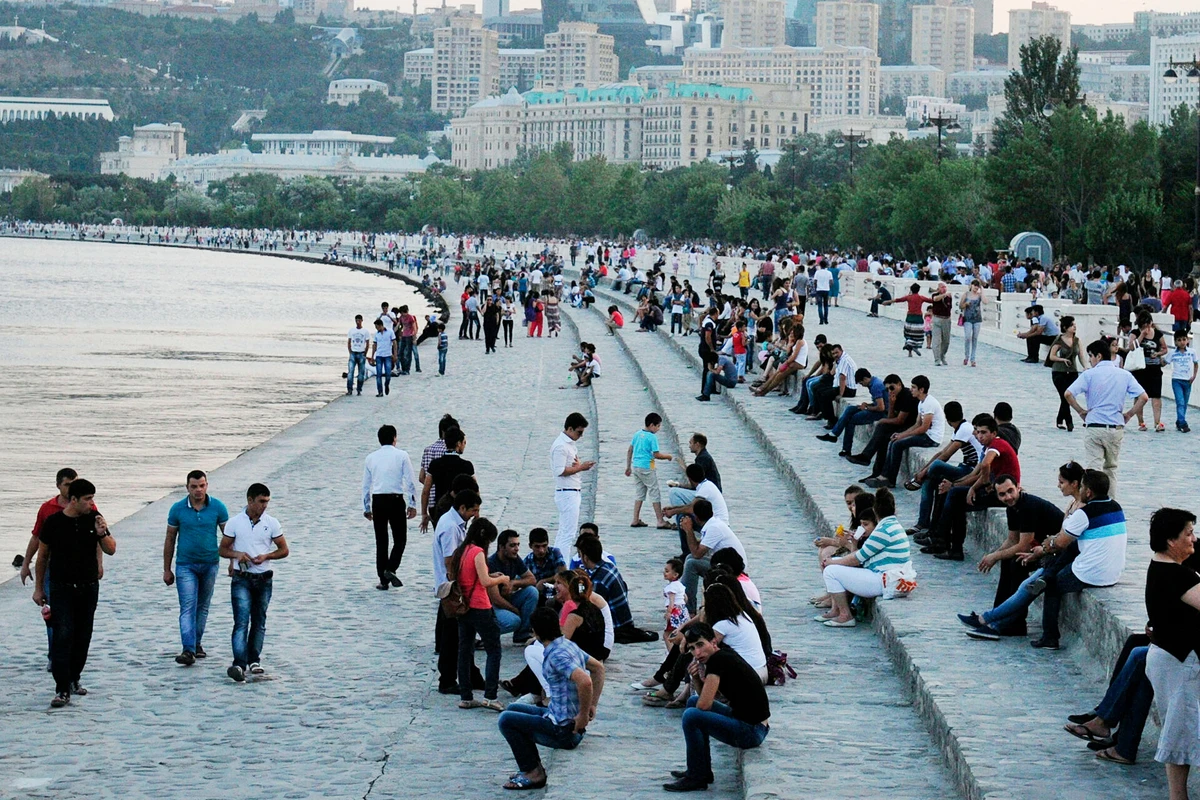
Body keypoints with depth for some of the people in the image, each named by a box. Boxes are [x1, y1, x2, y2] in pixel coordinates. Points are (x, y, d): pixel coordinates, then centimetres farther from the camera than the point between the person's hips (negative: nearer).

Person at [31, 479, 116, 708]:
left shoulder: (94, 519, 1)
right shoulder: (53, 522, -7)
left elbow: (111, 550, 5)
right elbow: (42, 556, 3)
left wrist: (102, 534, -16)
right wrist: (38, 588, 6)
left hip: (89, 587, 4)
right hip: (61, 588, -4)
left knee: (82, 637, 9)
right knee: (62, 635, -12)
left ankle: (74, 679, 25)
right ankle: (62, 689, -14)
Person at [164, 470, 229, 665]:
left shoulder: (217, 507, -4)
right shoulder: (178, 509, -5)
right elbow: (170, 540, 3)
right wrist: (166, 569, 5)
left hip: (210, 564, 2)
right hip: (185, 565, -2)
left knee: (203, 606, 13)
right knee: (188, 608, -11)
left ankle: (197, 643, 28)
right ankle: (188, 650, -19)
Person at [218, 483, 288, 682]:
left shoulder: (271, 523, 2)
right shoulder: (235, 523, -2)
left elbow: (284, 550, 6)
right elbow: (222, 550, 5)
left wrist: (266, 556, -12)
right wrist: (237, 554, -17)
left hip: (264, 578, 3)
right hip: (242, 578, -3)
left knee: (259, 621, 11)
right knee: (242, 621, -13)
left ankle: (254, 660, 23)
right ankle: (239, 664, -23)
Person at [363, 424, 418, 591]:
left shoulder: (371, 458, 8)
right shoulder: (402, 456, -2)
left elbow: (366, 485, 12)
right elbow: (410, 481, -5)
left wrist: (366, 508, 20)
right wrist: (412, 504, 0)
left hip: (378, 501, 3)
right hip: (396, 500, -3)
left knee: (381, 541, 9)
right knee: (400, 539, 7)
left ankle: (383, 580, 10)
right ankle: (390, 569, -14)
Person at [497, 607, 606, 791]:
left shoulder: (556, 655, -23)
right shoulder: (568, 645, 6)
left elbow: (585, 681, -38)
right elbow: (598, 668, 19)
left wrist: (583, 715, -25)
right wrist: (593, 706, 14)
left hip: (563, 729, -10)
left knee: (506, 720, -4)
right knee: (513, 709, 21)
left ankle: (532, 773, 3)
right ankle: (533, 767, 22)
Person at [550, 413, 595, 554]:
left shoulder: (570, 444, 16)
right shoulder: (561, 446, -16)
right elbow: (560, 471, -21)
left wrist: (580, 465, -1)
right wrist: (580, 467, -17)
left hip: (573, 493, 11)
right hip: (567, 493, -11)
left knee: (563, 532, 13)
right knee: (568, 534, -11)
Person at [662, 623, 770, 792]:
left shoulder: (717, 660, -18)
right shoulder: (724, 654, 10)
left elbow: (704, 704, -21)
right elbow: (704, 700, 20)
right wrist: (696, 677, 2)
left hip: (752, 732, -10)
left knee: (691, 716, -19)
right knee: (693, 702, 19)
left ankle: (696, 778, -2)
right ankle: (703, 771, 22)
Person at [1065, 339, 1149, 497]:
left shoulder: (1089, 374, -4)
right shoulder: (1124, 375, 4)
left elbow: (1068, 394, -14)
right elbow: (1143, 397, -3)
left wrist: (1081, 411, -1)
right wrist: (1128, 415, 6)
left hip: (1093, 427, -3)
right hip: (1116, 428, 3)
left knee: (1094, 469, -1)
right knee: (1111, 468, 17)